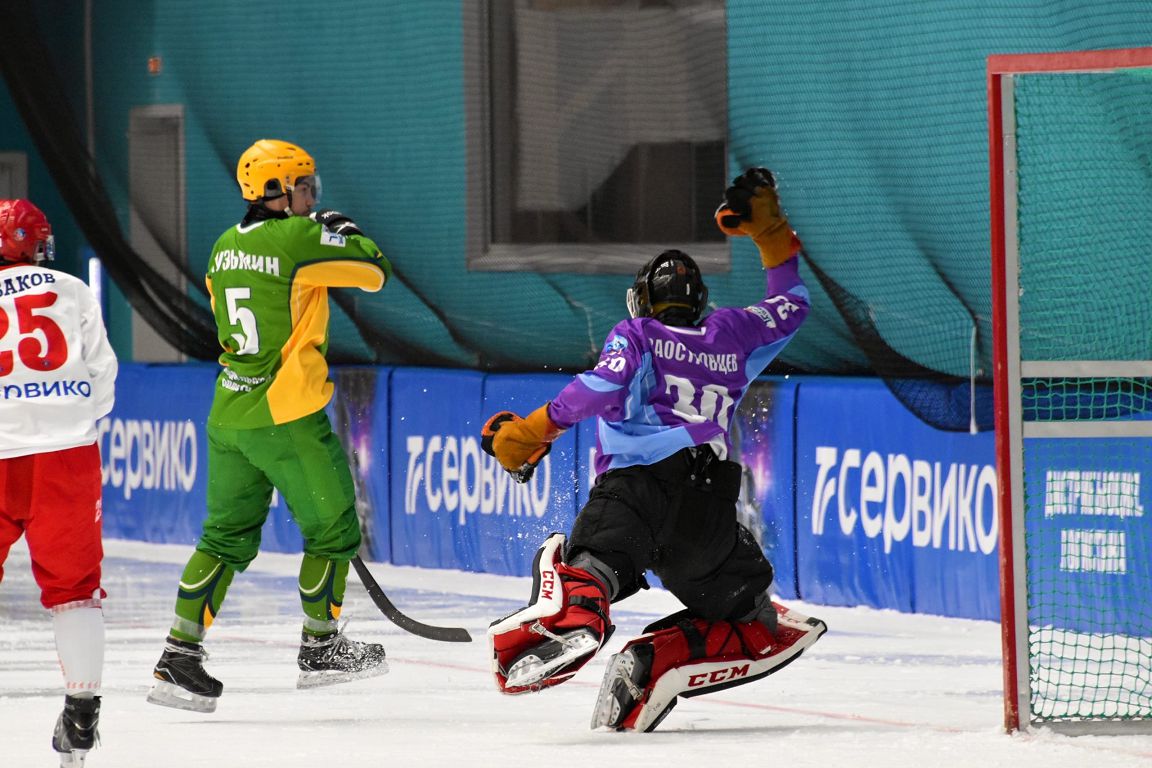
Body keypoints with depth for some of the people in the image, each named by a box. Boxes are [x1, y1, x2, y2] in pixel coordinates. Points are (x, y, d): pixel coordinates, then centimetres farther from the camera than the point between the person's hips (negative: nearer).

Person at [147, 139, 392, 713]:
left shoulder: (224, 248, 10)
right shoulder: (299, 238, -13)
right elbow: (376, 270, -7)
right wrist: (345, 233, 10)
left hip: (229, 417, 7)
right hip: (287, 418, -7)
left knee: (227, 536, 13)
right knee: (332, 526, 9)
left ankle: (180, 656, 6)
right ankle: (320, 649, 17)